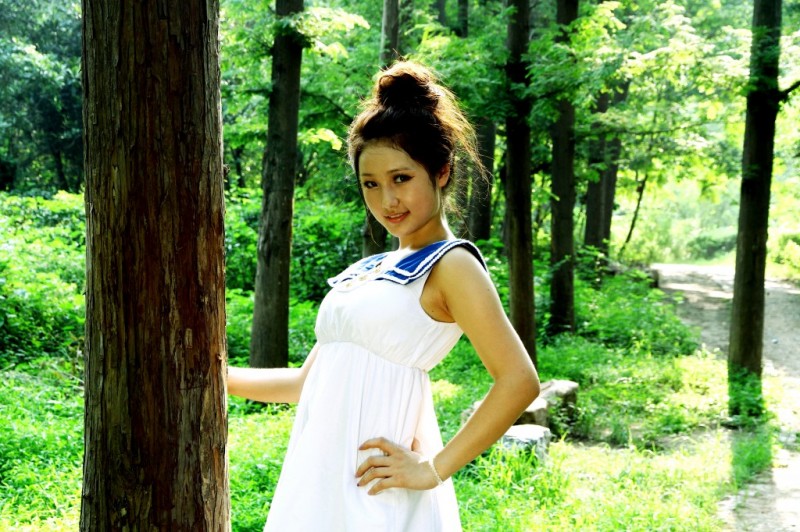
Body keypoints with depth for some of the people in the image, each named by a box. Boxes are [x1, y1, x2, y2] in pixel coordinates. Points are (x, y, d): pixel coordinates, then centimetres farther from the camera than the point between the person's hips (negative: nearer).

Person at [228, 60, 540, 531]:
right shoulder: (368, 272, 16)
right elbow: (309, 381, 19)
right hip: (317, 478, 7)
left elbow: (519, 381, -16)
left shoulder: (450, 265, -6)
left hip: (372, 489, -7)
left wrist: (435, 469, -16)